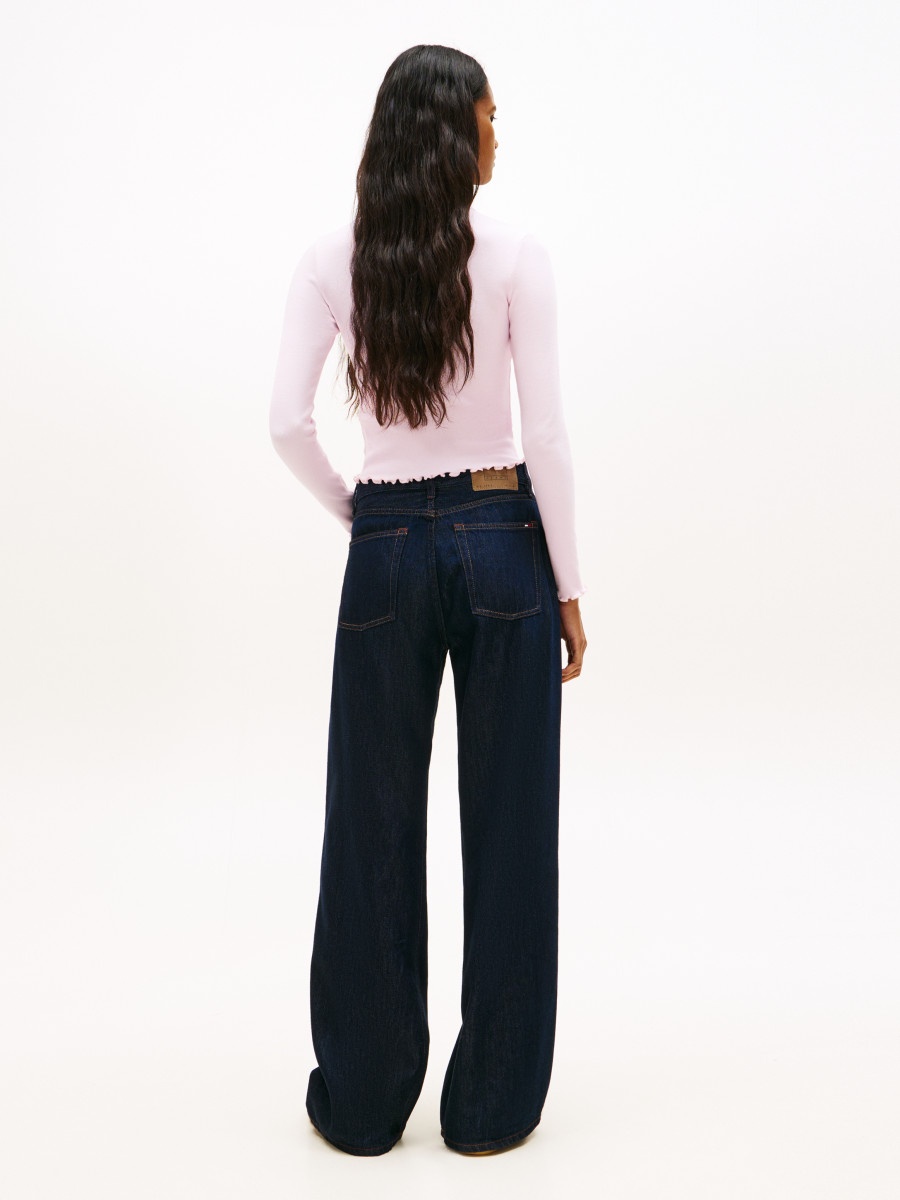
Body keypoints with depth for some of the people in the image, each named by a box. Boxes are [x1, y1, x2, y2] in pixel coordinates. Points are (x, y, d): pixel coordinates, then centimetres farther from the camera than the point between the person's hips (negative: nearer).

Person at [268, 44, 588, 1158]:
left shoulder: (331, 260, 1)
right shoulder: (515, 254, -6)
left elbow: (288, 422, -4)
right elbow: (547, 437, -8)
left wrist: (355, 513, 12)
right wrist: (569, 584, -1)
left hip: (387, 550, 2)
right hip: (501, 540, -2)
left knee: (374, 822, 12)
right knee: (508, 821, 9)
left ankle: (363, 1098, 26)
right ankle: (491, 1103, 23)